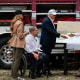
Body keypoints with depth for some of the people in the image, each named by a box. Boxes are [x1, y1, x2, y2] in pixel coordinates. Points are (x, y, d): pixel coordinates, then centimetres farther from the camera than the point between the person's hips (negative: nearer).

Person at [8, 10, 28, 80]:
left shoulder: (14, 22, 13)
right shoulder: (20, 23, -15)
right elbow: (20, 35, -18)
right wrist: (25, 33, 0)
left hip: (15, 42, 10)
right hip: (19, 43, -10)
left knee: (15, 59, 14)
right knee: (17, 60, -6)